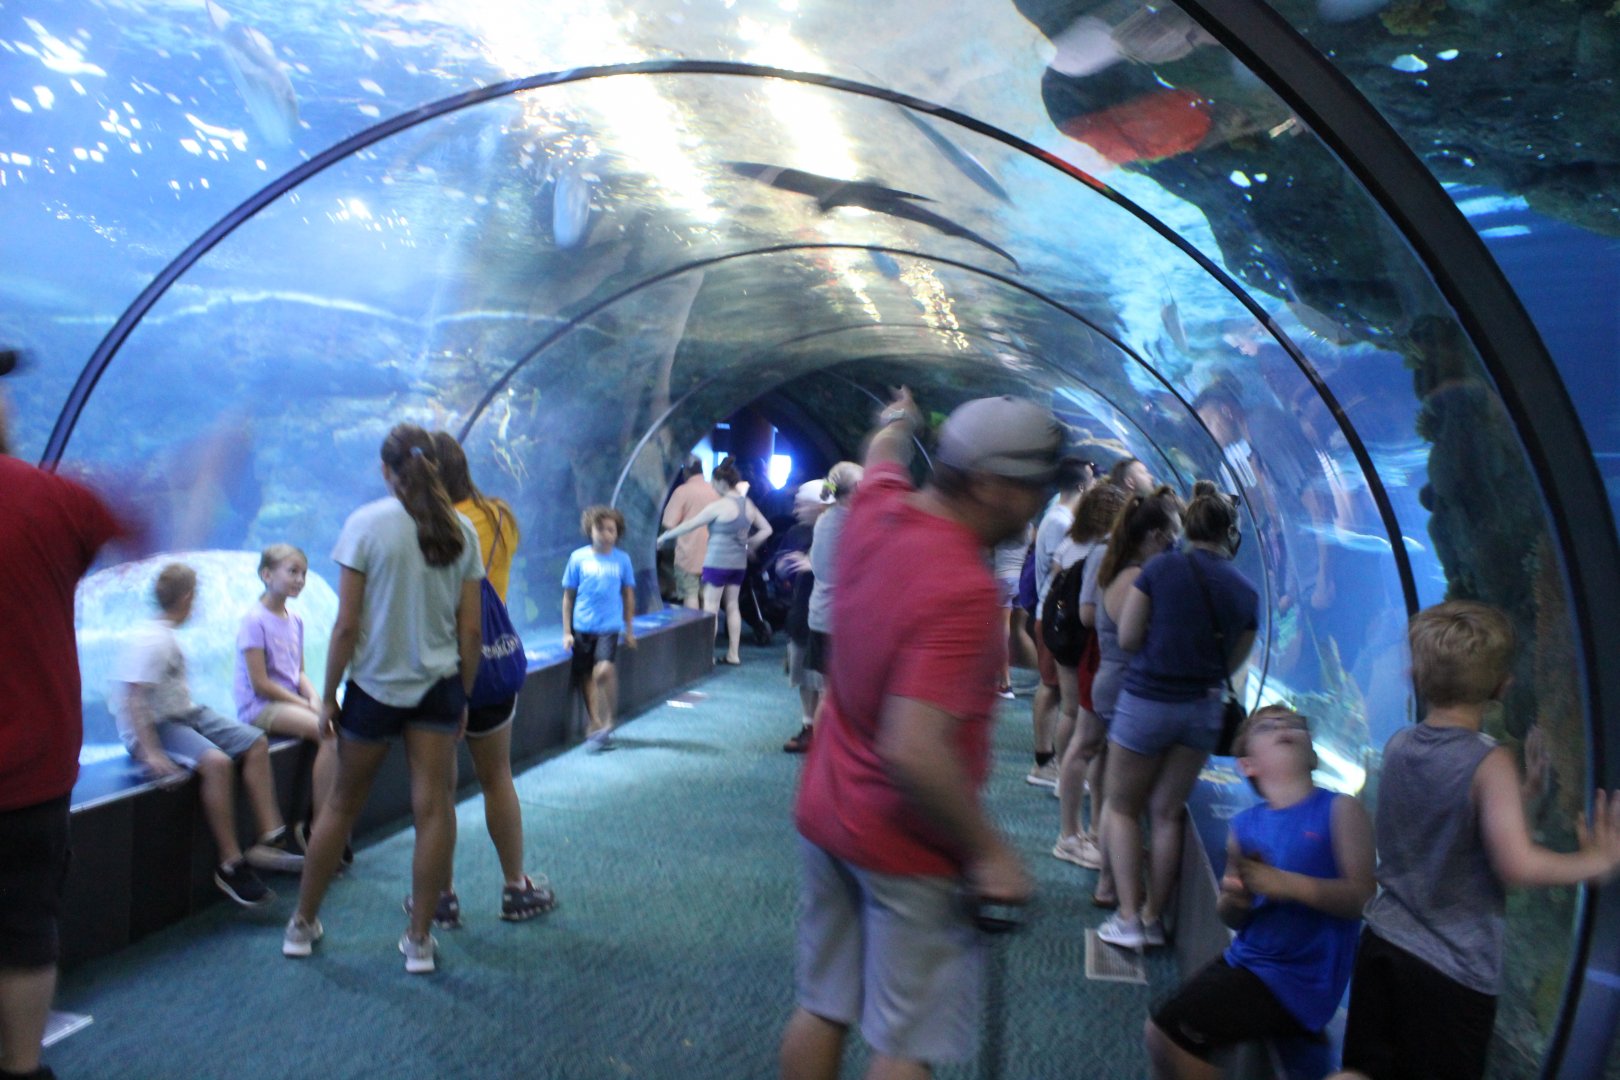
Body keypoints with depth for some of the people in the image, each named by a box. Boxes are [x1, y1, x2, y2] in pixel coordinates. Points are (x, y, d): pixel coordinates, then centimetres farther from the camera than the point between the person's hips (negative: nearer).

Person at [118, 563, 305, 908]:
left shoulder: (167, 637, 12)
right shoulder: (151, 642, -17)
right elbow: (134, 700, -25)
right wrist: (151, 753, -30)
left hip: (186, 715, 10)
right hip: (154, 727, -10)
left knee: (255, 742, 2)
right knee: (217, 762, -31)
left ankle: (271, 837, 3)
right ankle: (230, 865, -23)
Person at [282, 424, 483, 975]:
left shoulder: (366, 524, -9)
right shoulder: (461, 531, -1)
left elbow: (347, 624, -11)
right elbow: (471, 630, 1)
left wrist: (328, 694, 0)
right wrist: (463, 697, 12)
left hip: (375, 685, -1)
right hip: (438, 685, 2)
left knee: (343, 805, 14)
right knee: (433, 808, 5)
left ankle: (302, 924, 29)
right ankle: (419, 939, 13)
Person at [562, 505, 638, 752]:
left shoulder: (622, 559, 1)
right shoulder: (578, 557, -1)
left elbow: (628, 595, 11)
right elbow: (568, 596, 4)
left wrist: (629, 630, 14)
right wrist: (567, 632, 3)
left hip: (609, 626, -1)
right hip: (582, 627, 1)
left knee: (604, 670, -20)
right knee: (586, 677, 7)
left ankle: (607, 721, -2)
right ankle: (596, 723, 22)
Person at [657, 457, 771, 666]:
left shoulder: (719, 506, -14)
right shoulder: (748, 504, 5)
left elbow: (690, 524, -9)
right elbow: (766, 529, 11)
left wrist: (666, 536, 1)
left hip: (718, 561, -7)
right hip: (739, 562, 7)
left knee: (710, 607, 0)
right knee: (733, 606, 12)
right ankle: (733, 653, 15)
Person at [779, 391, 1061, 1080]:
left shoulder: (876, 508, -5)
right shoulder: (963, 591, -29)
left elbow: (883, 455, 21)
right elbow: (914, 752, -34)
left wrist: (896, 423, 43)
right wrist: (988, 851, -22)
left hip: (825, 816, 8)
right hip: (908, 847, -8)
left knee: (820, 1011, 19)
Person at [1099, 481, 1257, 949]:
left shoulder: (1161, 568, -10)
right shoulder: (1246, 591, 0)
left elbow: (1127, 638, -9)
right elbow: (1232, 664, 7)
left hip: (1147, 697, -3)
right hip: (1203, 709, 4)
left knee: (1122, 807, 12)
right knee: (1166, 813, 15)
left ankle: (1128, 917, 8)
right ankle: (1154, 916, 23)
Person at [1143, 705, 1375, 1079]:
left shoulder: (1339, 810, -9)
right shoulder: (1245, 826, 4)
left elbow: (1360, 895, -17)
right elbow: (1234, 919, 10)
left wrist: (1286, 884, -29)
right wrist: (1233, 900, -14)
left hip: (1298, 978, -6)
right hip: (1245, 958, 6)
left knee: (1170, 1033, -12)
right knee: (1158, 1031, 9)